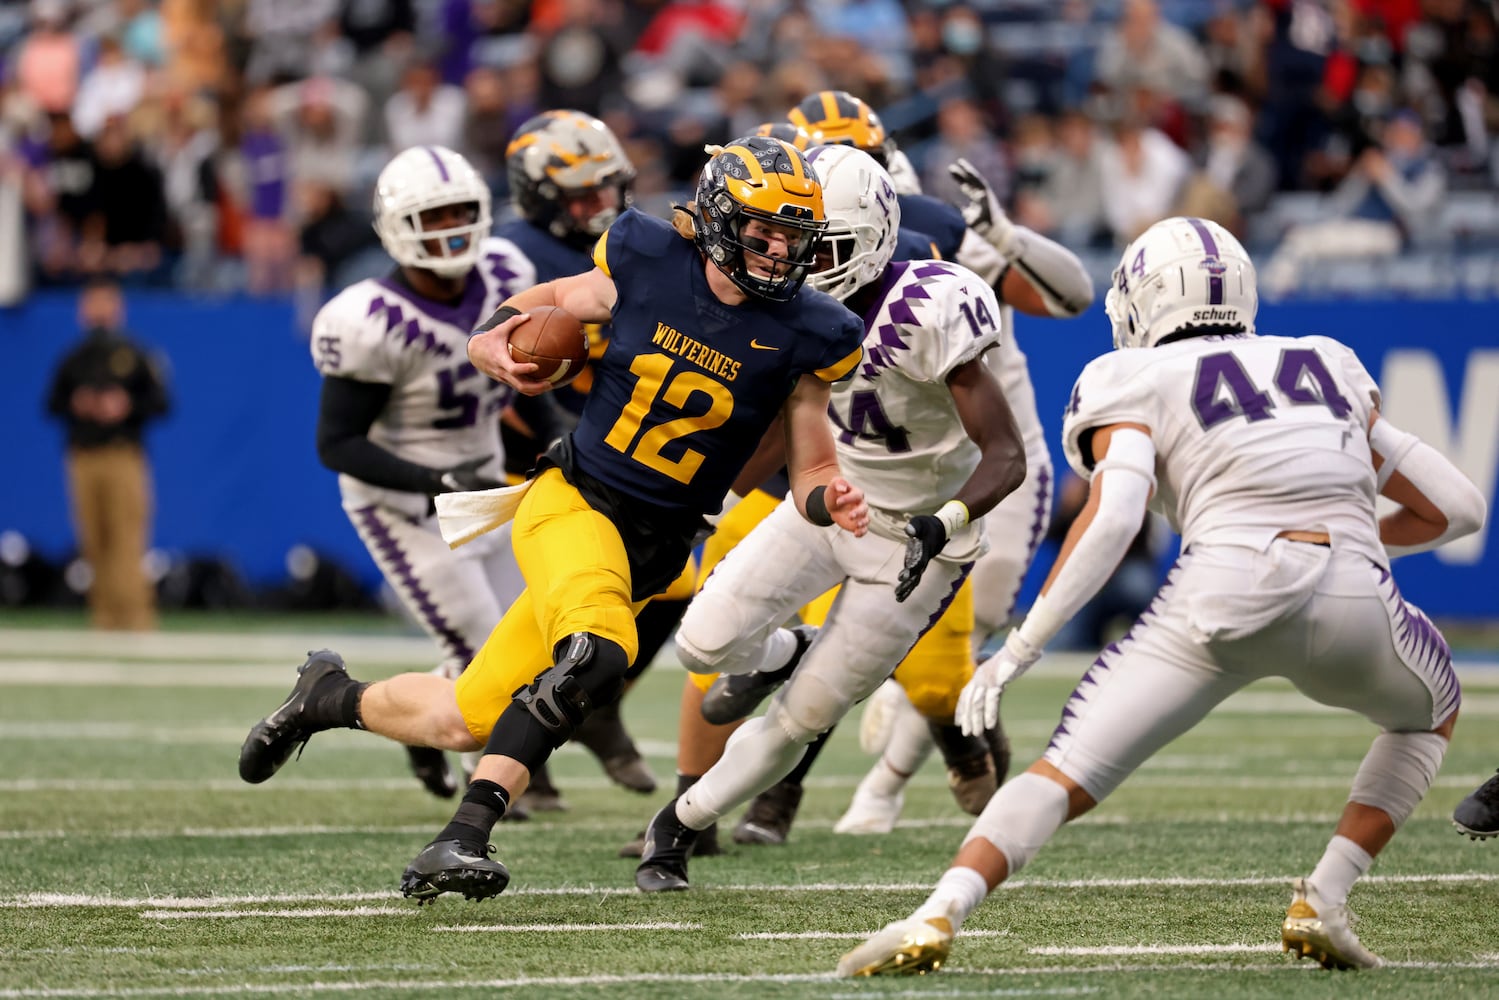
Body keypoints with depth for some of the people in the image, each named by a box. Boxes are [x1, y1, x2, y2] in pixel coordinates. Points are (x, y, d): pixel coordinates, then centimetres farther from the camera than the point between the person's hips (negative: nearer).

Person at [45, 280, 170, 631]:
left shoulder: (133, 355, 5)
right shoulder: (73, 359, 13)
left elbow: (161, 403, 3)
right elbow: (52, 404, 16)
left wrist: (126, 408, -12)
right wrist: (75, 406, -4)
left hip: (123, 456, -3)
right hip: (82, 458, 3)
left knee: (126, 539, -12)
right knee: (93, 540, 0)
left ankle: (136, 615, -16)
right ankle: (103, 615, 3)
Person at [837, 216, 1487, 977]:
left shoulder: (1135, 383, 16)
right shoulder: (1329, 369, 29)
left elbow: (1113, 515, -4)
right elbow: (1457, 506, 31)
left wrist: (1019, 648, -3)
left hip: (1225, 591, -2)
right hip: (1354, 599, 3)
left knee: (1067, 773, 3)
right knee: (1430, 713, 33)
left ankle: (937, 919, -19)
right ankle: (1324, 902, 17)